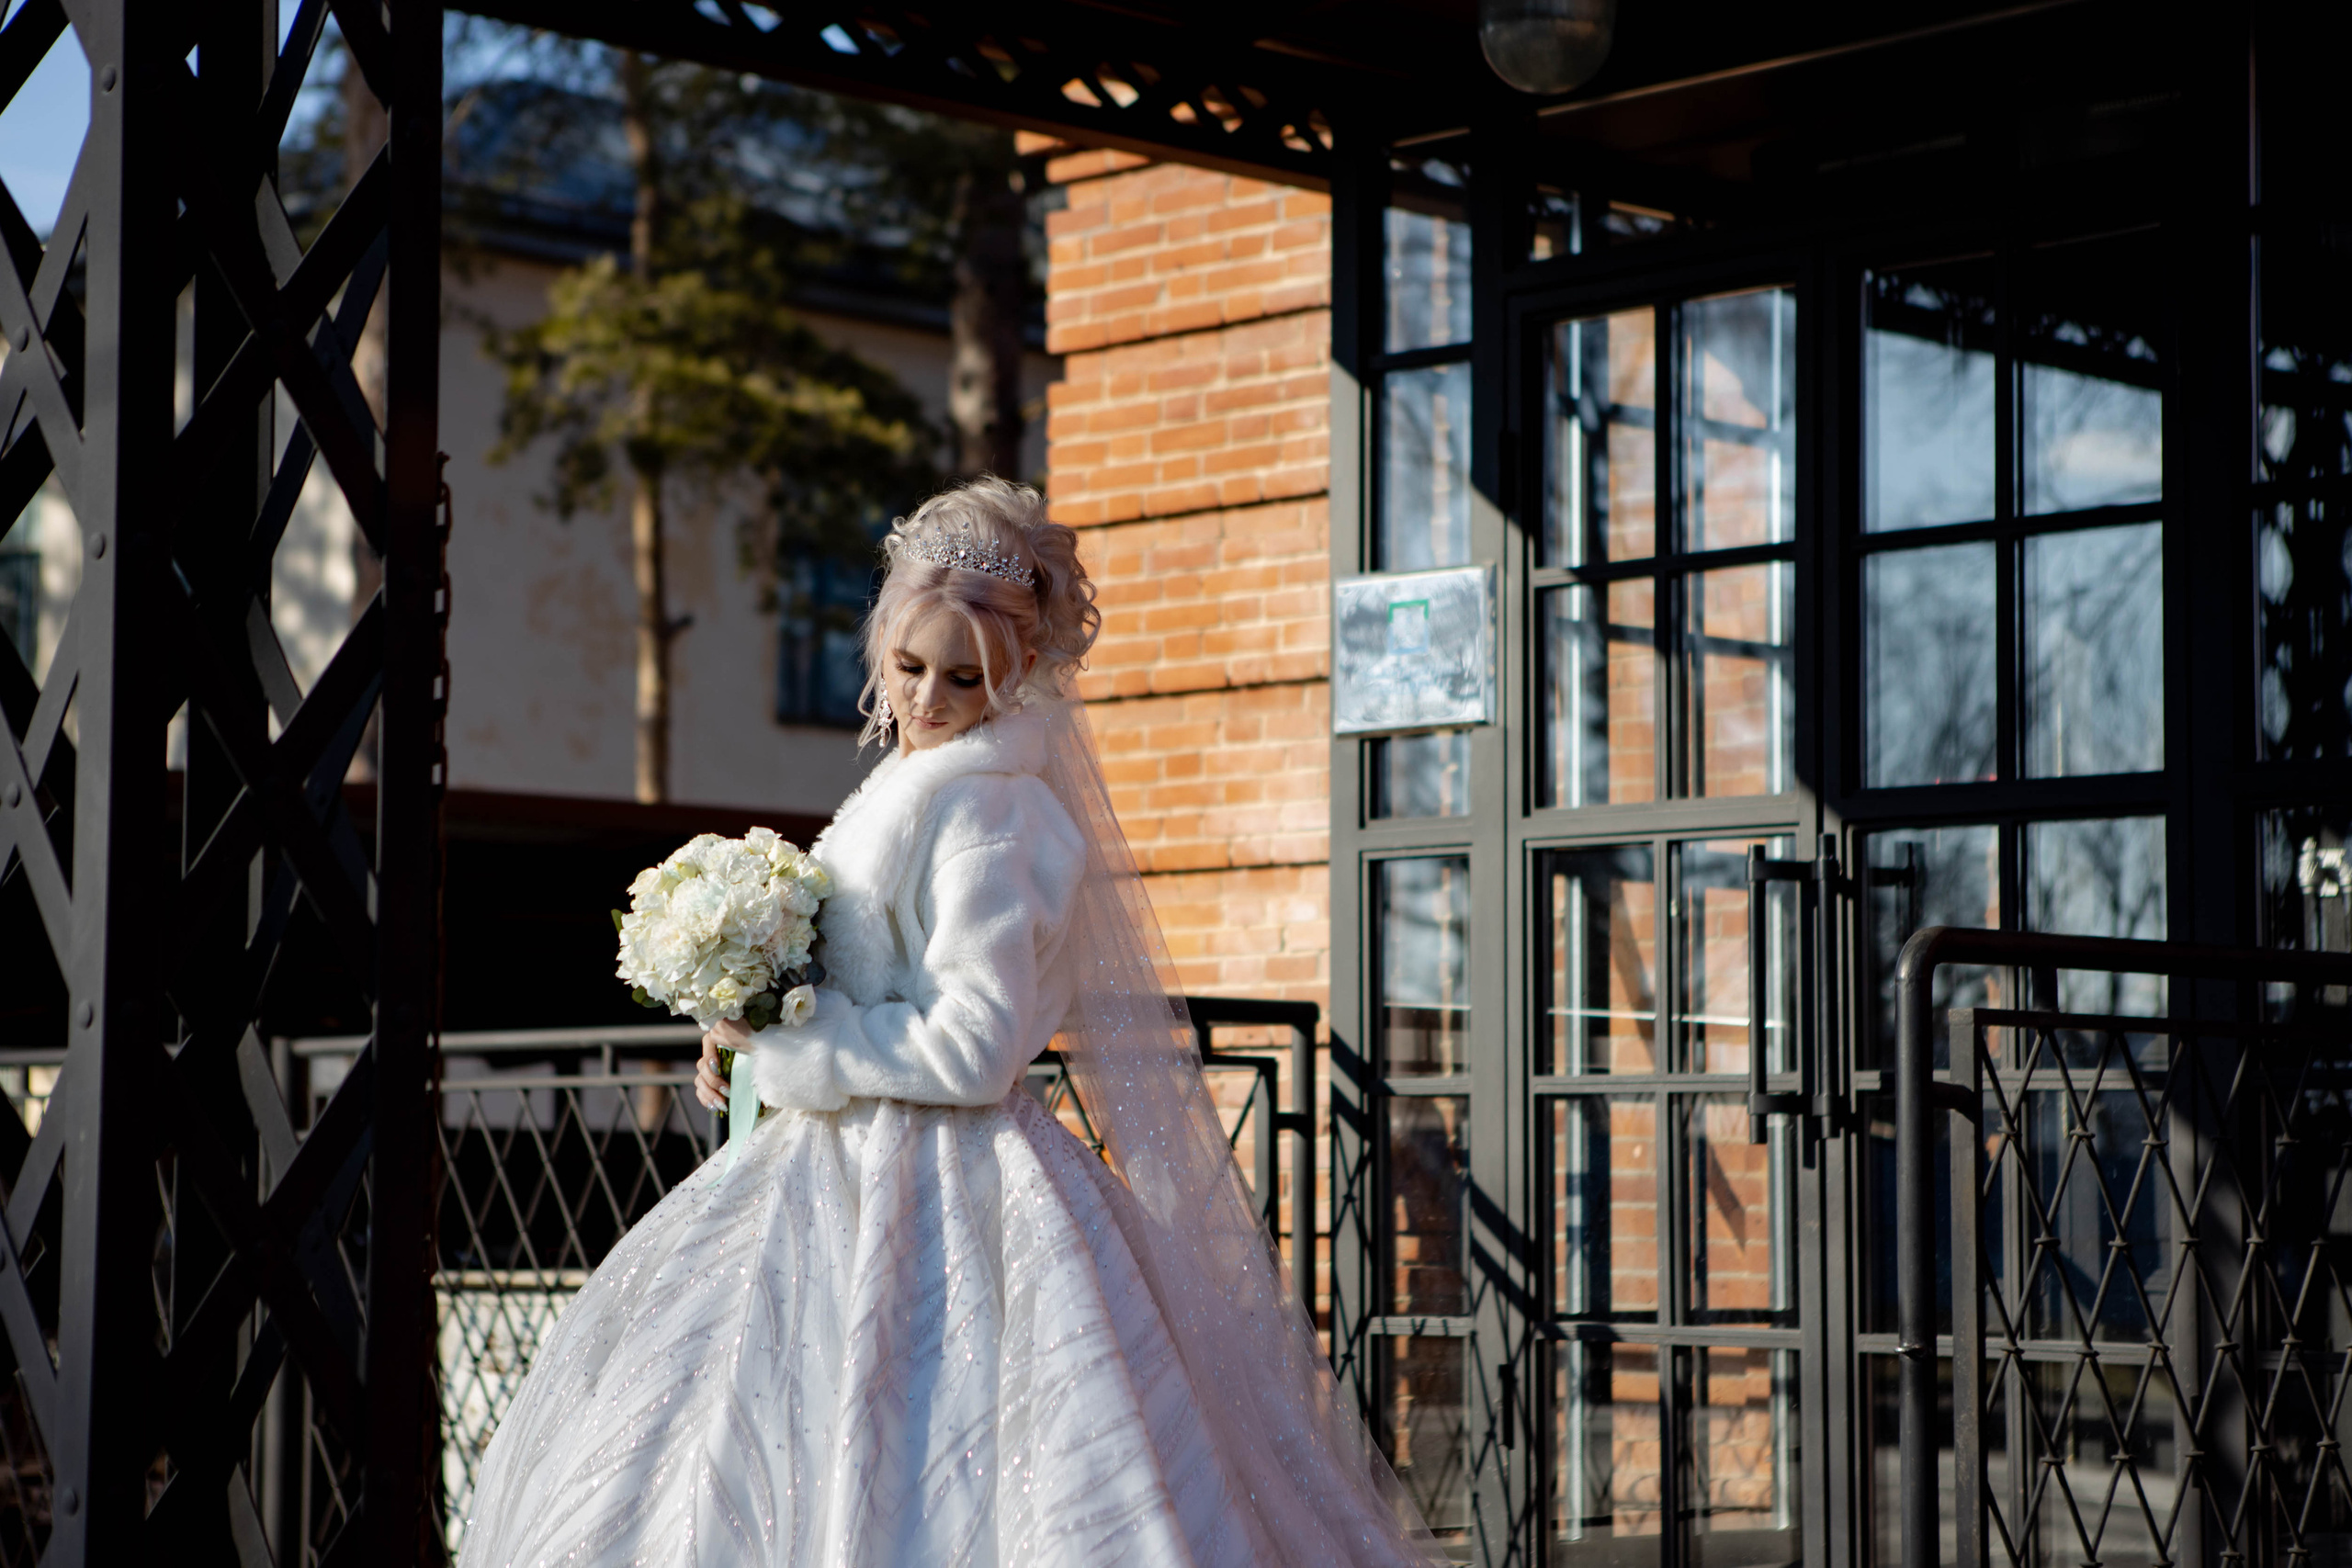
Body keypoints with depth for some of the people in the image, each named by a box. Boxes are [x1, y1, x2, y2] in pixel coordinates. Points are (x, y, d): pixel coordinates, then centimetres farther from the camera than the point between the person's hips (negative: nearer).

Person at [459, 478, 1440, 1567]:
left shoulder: (990, 808, -15)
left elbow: (975, 1048, -21)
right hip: (862, 1176, 10)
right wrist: (757, 1040, 8)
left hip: (945, 1200, -10)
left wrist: (785, 1045, -13)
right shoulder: (912, 788, 14)